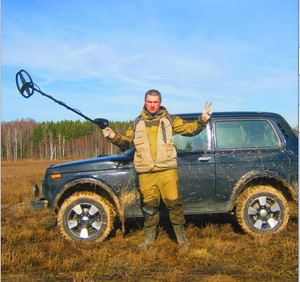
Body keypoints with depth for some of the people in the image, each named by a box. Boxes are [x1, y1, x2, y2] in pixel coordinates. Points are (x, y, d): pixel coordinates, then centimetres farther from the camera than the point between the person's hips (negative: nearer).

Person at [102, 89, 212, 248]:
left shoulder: (169, 120, 10)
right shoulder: (137, 123, 15)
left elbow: (190, 129, 8)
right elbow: (126, 143, 21)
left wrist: (203, 120, -7)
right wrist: (113, 137, 5)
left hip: (167, 170, -1)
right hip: (146, 172, 2)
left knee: (174, 203, -3)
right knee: (149, 205, 8)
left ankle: (181, 236, 13)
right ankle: (149, 237, 23)